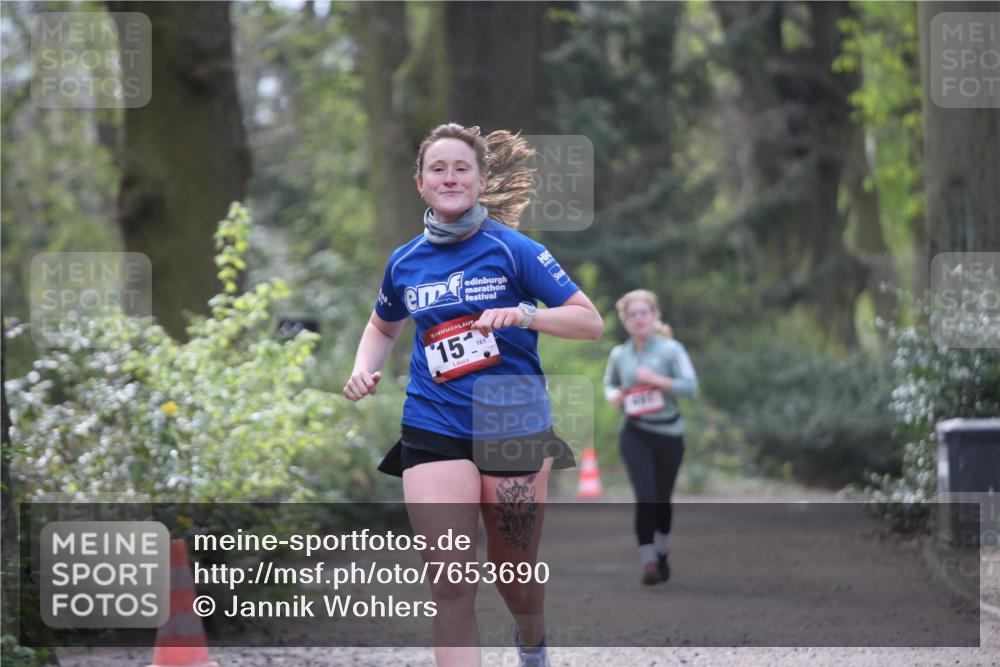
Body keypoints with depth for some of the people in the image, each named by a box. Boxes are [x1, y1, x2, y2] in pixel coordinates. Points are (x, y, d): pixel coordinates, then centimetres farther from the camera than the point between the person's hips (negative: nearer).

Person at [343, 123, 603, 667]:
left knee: (515, 575, 12)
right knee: (451, 585, -13)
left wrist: (523, 315, -22)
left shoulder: (512, 249, -5)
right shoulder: (405, 263, 6)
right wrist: (363, 369, 7)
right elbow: (383, 326, 27)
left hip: (512, 426, -1)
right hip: (433, 430, 2)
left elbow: (591, 322, -6)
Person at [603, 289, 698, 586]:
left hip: (668, 433, 0)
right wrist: (614, 396, 0)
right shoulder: (619, 355, 3)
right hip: (635, 433, 0)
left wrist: (657, 380, -24)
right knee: (645, 496, -16)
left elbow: (690, 386, -14)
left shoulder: (670, 350, -6)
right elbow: (609, 383, 23)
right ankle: (648, 561, -19)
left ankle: (660, 554, 35)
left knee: (662, 498, 12)